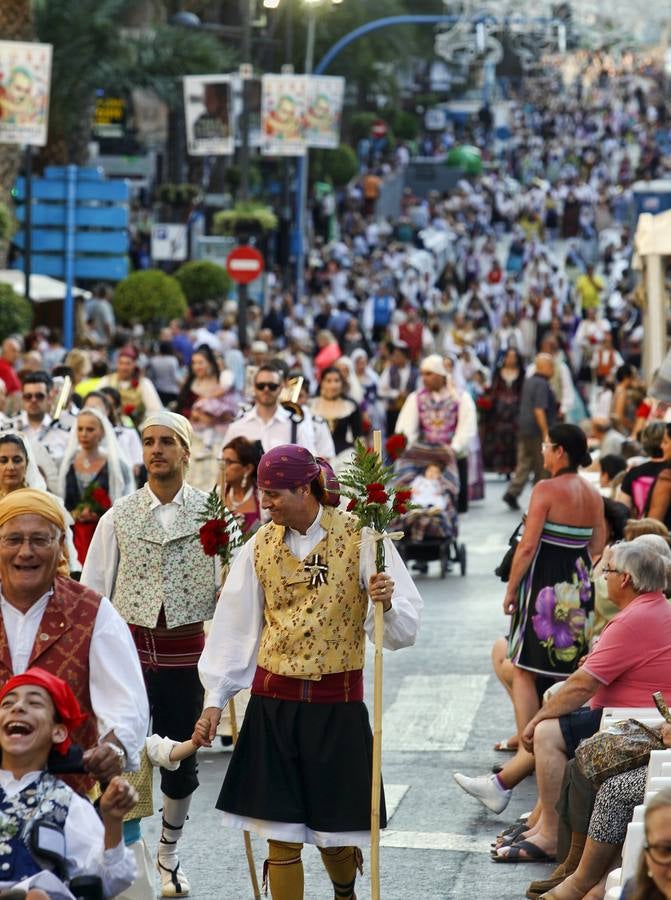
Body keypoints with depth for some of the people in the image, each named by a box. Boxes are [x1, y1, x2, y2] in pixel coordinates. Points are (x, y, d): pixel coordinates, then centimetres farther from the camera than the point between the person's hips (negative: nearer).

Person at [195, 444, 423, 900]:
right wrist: (215, 700, 5)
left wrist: (387, 604, -29)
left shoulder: (360, 538, -7)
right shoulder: (261, 546, 3)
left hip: (337, 704, -2)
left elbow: (405, 628, -8)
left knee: (335, 834, 7)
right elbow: (235, 628, 8)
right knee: (281, 838, 1)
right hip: (273, 704, 2)